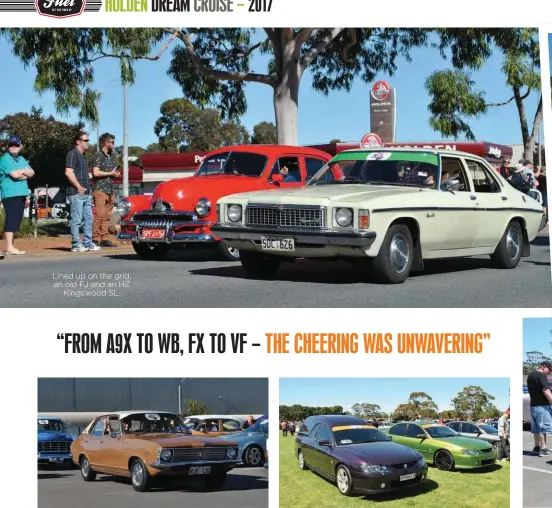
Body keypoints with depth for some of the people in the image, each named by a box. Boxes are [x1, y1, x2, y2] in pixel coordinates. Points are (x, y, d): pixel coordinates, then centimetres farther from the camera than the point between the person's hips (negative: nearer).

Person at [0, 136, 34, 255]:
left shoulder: (21, 159, 19)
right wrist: (24, 172, 2)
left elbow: (31, 173, 12)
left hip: (21, 194, 8)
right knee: (11, 219, -12)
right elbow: (15, 175, -17)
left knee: (16, 220, 8)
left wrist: (21, 172, -6)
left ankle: (10, 246, 11)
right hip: (10, 194, -8)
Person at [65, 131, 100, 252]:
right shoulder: (73, 154, -8)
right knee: (76, 219, -6)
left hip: (85, 193, 10)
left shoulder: (82, 156, 21)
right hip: (76, 193, -10)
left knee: (89, 218, 10)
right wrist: (79, 187, -17)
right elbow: (68, 172, -18)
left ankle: (88, 243, 14)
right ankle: (76, 245, -3)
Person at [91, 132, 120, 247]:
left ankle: (104, 239, 6)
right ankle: (95, 239, -13)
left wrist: (116, 174, 8)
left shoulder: (111, 158, 19)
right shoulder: (98, 156, -5)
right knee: (100, 215, -13)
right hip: (100, 189, -8)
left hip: (109, 190, 8)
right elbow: (95, 173, -16)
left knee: (107, 216, 5)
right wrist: (111, 173, -10)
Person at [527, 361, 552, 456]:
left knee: (536, 427, 14)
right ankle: (543, 449, -6)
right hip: (542, 406, -9)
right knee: (543, 427, -5)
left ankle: (537, 447, 20)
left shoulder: (530, 375, 14)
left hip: (533, 405, 9)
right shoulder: (541, 376, -15)